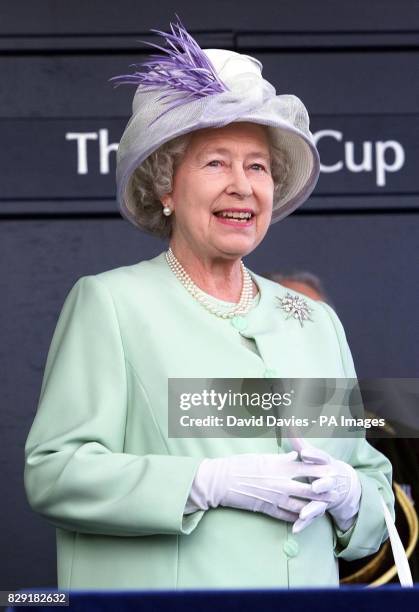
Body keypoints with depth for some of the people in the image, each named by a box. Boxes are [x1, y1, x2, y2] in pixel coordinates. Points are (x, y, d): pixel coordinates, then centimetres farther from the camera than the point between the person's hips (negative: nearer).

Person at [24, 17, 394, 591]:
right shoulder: (109, 303, 1)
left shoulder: (318, 322, 16)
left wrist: (348, 494, -5)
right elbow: (53, 473, -8)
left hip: (310, 588, 5)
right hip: (163, 592, -4)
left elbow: (377, 483, 17)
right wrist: (210, 483, -16)